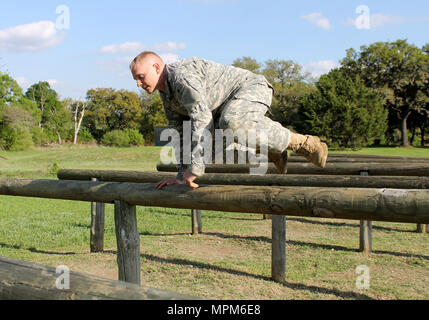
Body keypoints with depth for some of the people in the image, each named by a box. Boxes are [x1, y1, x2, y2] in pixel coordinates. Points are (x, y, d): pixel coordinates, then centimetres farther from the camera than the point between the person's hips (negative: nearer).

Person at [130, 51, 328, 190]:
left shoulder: (181, 75, -23)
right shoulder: (167, 95, 9)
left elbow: (203, 119, -32)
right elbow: (182, 135, 15)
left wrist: (195, 167, -32)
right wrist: (182, 175, 10)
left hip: (251, 87, -11)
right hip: (229, 105, 11)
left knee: (232, 123, -39)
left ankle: (300, 143, -23)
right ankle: (270, 151, 5)